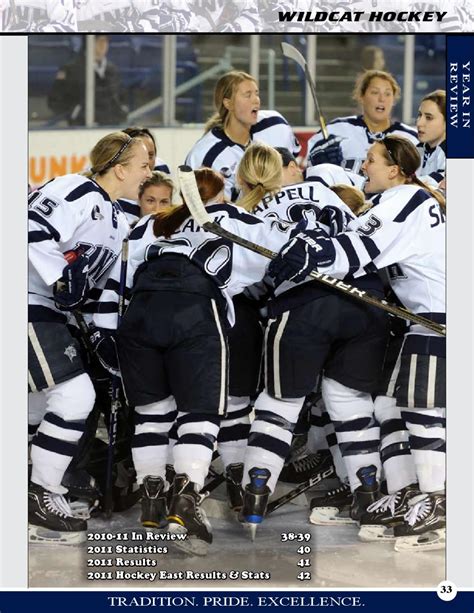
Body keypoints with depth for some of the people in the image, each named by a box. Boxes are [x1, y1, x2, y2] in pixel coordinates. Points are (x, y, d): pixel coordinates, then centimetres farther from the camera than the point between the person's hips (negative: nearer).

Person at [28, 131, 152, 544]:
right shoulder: (76, 194, -15)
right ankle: (40, 501, -6)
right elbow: (32, 233, -26)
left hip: (50, 313, 10)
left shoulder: (118, 221, 16)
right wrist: (60, 278, -25)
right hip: (29, 305, -10)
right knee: (74, 397, -14)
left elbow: (105, 284, 23)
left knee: (76, 399, 10)